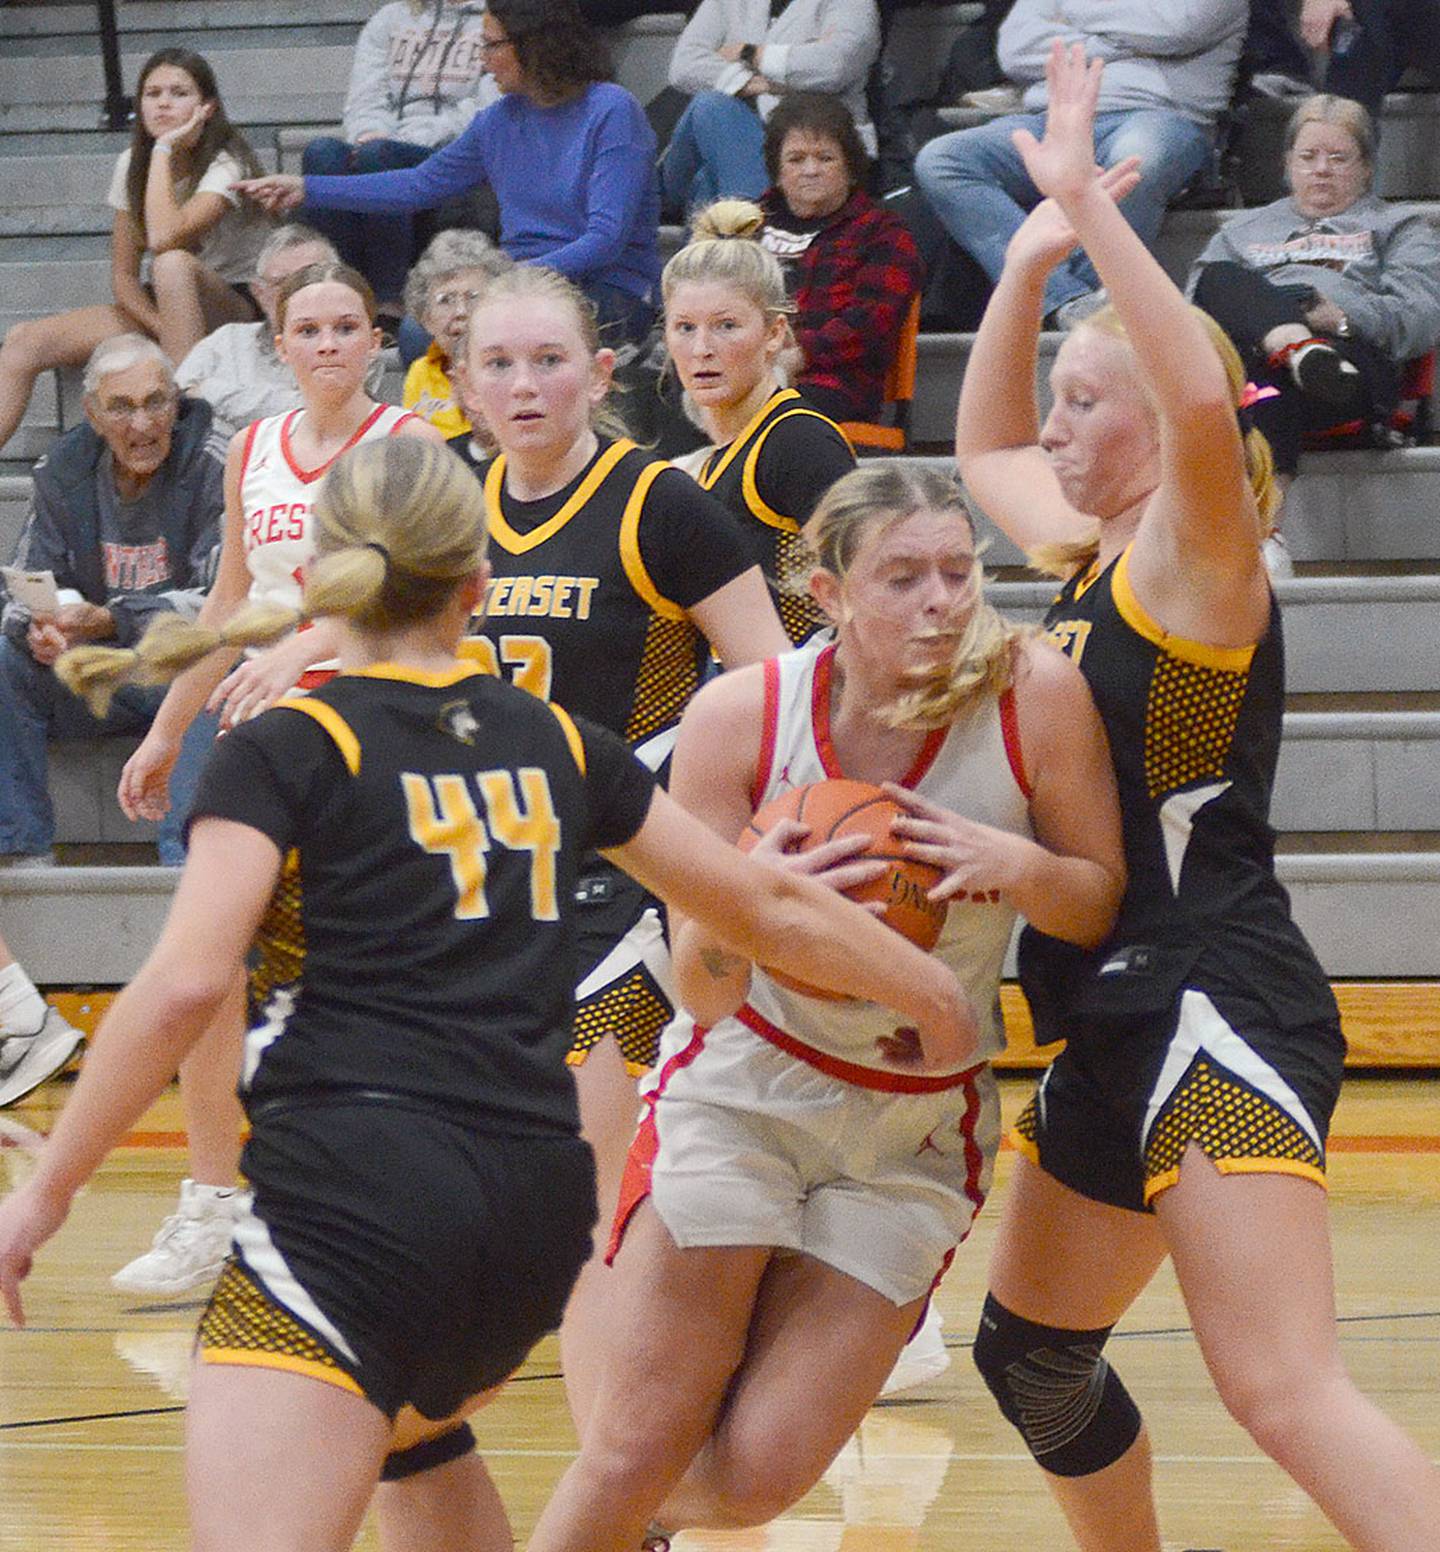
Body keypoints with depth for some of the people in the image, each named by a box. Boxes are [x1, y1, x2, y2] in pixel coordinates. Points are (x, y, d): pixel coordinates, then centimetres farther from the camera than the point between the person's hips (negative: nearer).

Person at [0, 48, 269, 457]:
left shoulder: (226, 165, -15)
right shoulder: (132, 165, 2)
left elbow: (163, 238, -33)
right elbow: (124, 275, 2)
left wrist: (165, 150, -24)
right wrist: (163, 329, -17)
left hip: (236, 307, -6)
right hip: (157, 311, 6)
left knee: (174, 264, -39)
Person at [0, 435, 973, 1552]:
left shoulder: (286, 752, 3)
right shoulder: (558, 746, 17)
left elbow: (185, 987, -10)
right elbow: (769, 908, 23)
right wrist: (940, 1004, 38)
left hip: (356, 1196, -6)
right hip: (539, 1205, 6)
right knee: (409, 1423, 37)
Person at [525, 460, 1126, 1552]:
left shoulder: (1036, 694, -17)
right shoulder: (740, 715, -17)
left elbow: (1103, 907, -5)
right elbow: (705, 990, -15)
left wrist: (1018, 867, -28)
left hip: (915, 1131, 1)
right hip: (740, 1089, -1)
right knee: (640, 1449, -9)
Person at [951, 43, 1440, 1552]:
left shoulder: (1198, 561, -10)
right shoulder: (1092, 559, 14)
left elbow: (1202, 402, -31)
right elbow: (980, 450, 31)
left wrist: (1091, 206, -26)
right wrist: (1032, 254, 18)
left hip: (1215, 1014, -10)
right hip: (1120, 1024, 10)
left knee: (1282, 1391, -22)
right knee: (1030, 1354, 22)